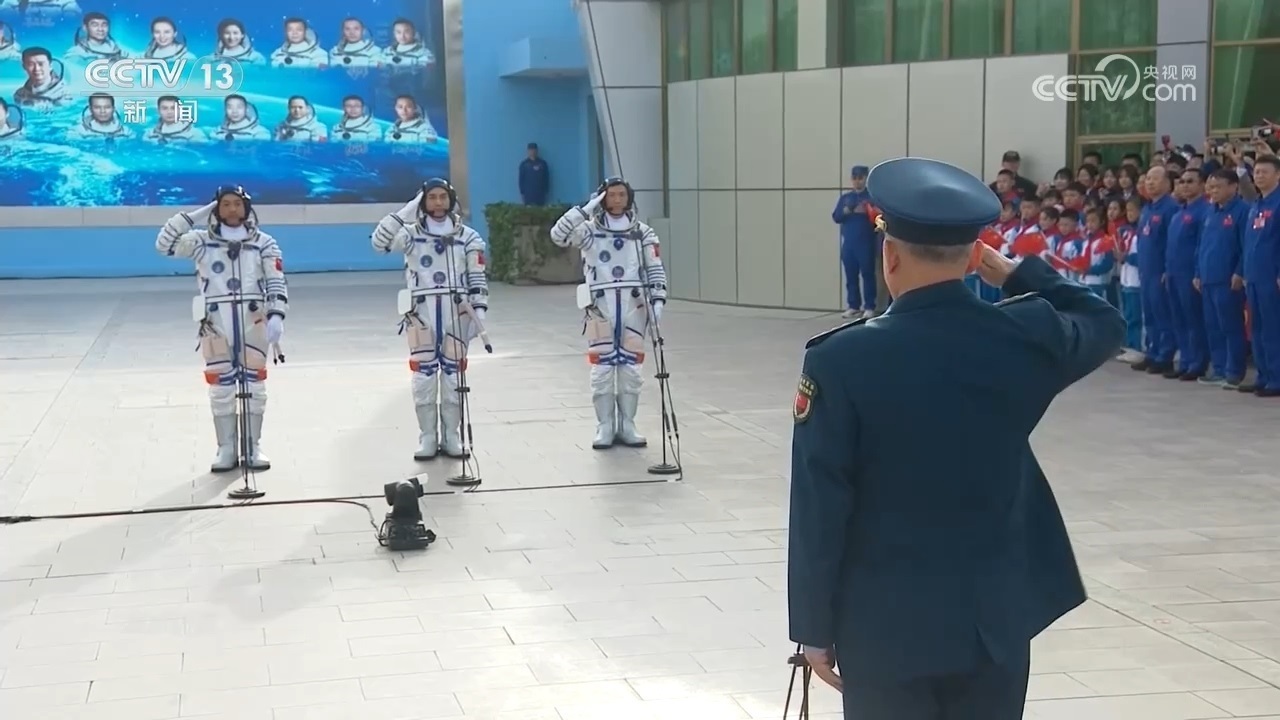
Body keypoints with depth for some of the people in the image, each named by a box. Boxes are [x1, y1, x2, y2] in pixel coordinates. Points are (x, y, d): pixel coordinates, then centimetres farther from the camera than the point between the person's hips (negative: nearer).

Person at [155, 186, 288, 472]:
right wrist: (195, 216, -5)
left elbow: (277, 282, 0)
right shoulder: (202, 241, 6)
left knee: (254, 386, 4)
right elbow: (165, 245, -5)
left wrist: (276, 316, -13)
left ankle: (253, 448, 14)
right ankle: (227, 449, 12)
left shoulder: (264, 243, 5)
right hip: (216, 321, 0)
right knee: (221, 388, 2)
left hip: (253, 320, 0)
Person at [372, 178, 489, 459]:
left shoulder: (467, 237, 7)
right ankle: (427, 438, 7)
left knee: (453, 373, 5)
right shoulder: (411, 234, 4)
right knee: (424, 375, -1)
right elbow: (380, 241, -12)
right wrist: (407, 211, -12)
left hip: (456, 311, 1)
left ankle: (452, 436, 13)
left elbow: (478, 277, 5)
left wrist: (479, 309, -6)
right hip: (422, 311, -1)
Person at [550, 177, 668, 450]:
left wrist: (658, 299, -5)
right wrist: (585, 209, -14)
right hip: (601, 305, -2)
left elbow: (655, 269, 7)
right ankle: (605, 428, 7)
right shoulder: (590, 230, 3)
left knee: (630, 369, 4)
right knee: (602, 369, -2)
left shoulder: (642, 232, 8)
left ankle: (626, 427, 14)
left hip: (633, 304, 2)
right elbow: (558, 235, -13)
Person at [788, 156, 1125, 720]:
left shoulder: (842, 360, -16)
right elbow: (1105, 324, 17)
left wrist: (815, 627, -2)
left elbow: (819, 510, -12)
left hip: (886, 625, -3)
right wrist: (1014, 272, 16)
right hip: (996, 619, 3)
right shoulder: (1026, 337, -7)